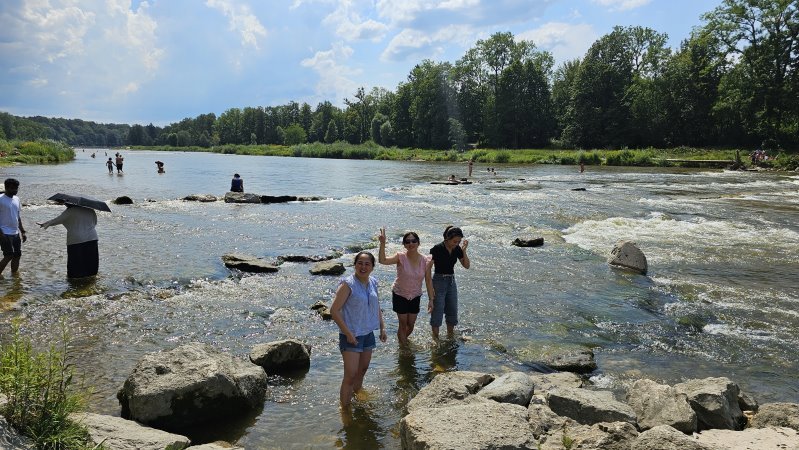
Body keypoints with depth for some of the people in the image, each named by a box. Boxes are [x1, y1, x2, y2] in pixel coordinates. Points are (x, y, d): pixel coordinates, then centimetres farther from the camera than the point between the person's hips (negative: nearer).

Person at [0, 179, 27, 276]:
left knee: (17, 255, 9)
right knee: (9, 256, -9)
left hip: (16, 233, 7)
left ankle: (14, 275, 19)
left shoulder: (16, 199, 11)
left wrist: (23, 232, 16)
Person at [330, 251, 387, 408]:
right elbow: (334, 310, -20)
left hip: (368, 333, 7)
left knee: (362, 370, 21)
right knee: (350, 375, -7)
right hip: (351, 335, -7)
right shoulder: (348, 284, -19)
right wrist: (348, 333, -21)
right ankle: (345, 408, 6)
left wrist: (382, 327, 12)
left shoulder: (373, 282, 3)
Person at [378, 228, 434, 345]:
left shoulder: (426, 260, -12)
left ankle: (402, 338, 48)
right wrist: (382, 244, -49)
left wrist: (431, 299, -3)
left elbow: (428, 280, -4)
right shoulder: (401, 257, -20)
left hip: (415, 296, 3)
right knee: (403, 324, 4)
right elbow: (382, 260, -37)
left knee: (411, 325, 16)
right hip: (400, 295, -3)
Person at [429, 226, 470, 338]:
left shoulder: (457, 249, 0)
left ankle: (450, 337, 27)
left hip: (452, 281, 6)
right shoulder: (437, 249, -17)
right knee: (437, 312, -3)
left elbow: (467, 266, 2)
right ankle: (435, 339, 8)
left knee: (452, 312, 12)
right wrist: (431, 287, -17)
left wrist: (464, 250, -11)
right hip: (439, 281, -6)